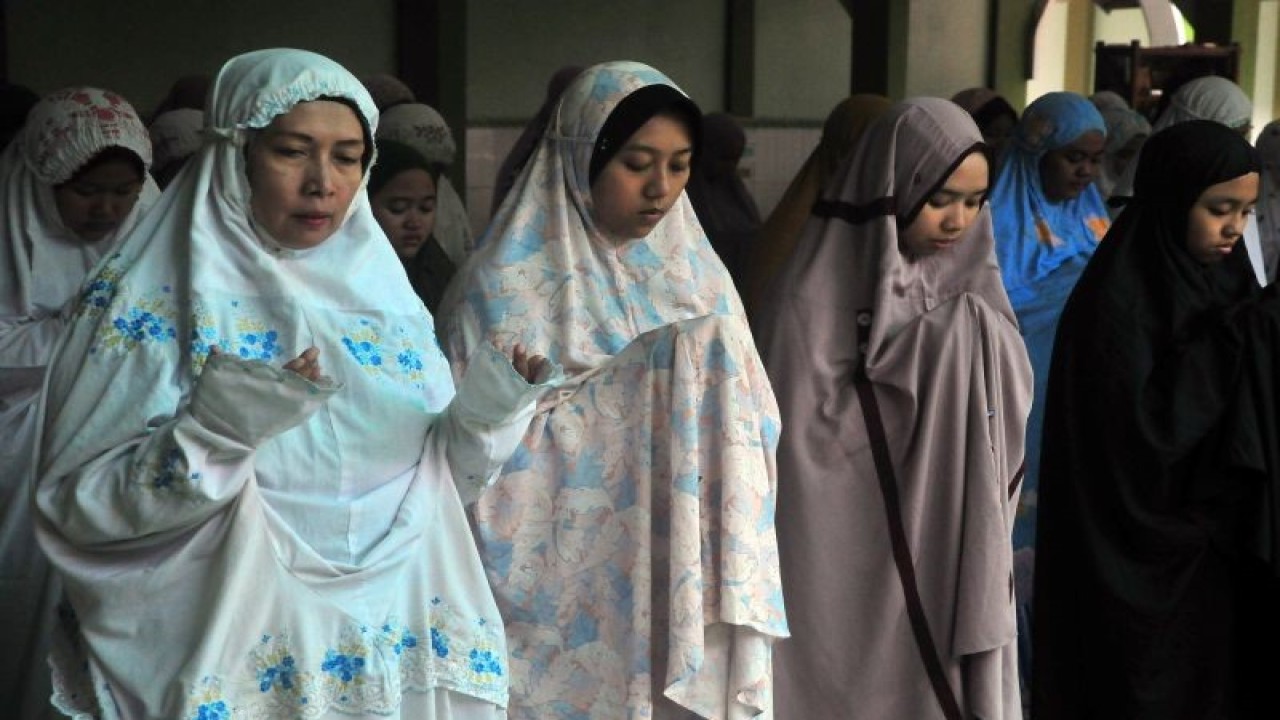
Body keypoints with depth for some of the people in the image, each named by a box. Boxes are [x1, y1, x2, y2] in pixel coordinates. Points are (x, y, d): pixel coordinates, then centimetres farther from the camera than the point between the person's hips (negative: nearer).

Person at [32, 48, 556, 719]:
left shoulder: (384, 294, 4)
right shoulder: (152, 298, -9)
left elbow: (426, 481, 8)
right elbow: (78, 506, -14)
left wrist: (481, 418, -11)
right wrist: (211, 433, -29)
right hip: (237, 663, -4)